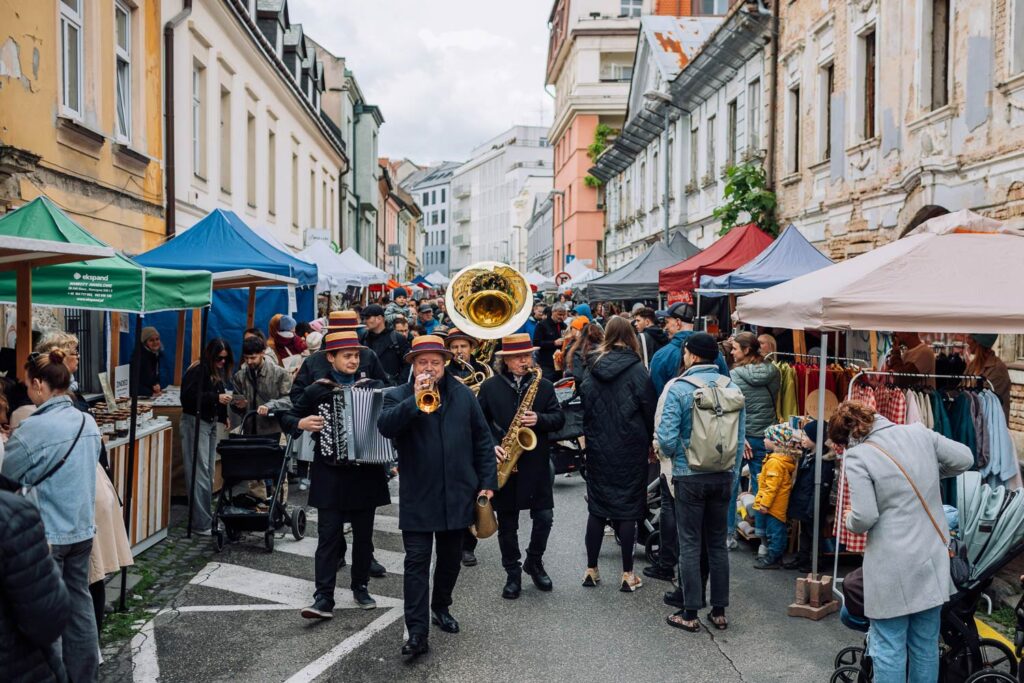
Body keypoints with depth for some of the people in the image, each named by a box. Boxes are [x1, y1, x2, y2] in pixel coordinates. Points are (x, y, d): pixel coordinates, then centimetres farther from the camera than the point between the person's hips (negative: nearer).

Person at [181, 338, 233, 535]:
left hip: (211, 422, 9)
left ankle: (207, 516, 20)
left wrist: (223, 416, 8)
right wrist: (216, 398, -24)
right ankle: (201, 524, -6)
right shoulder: (197, 371, -13)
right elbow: (189, 397, -20)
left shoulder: (219, 372, 12)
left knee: (208, 472, 12)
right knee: (199, 473, -8)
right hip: (195, 422, -9)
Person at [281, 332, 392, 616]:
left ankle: (361, 587, 26)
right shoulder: (317, 390, 1)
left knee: (363, 534, 11)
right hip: (330, 473, -2)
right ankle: (324, 598, 0)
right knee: (329, 536, -2)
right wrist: (301, 423, -14)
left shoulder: (375, 387, 4)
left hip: (366, 472, 2)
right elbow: (287, 417, 7)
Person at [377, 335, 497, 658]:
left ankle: (441, 607, 38)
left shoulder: (463, 395, 5)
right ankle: (417, 632, -2)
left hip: (458, 495, 3)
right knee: (417, 562, -4)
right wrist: (415, 400, -31)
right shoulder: (398, 396, -1)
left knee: (450, 557, 16)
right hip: (417, 496, -3)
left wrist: (487, 482, 2)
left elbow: (482, 439, 7)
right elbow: (385, 426, -21)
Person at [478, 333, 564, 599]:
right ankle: (513, 574, 23)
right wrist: (491, 447, -13)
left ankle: (534, 562, 26)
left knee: (544, 517, 1)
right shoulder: (490, 387, 0)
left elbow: (559, 418, 2)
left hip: (536, 463, 1)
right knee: (507, 524, 8)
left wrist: (539, 420, -17)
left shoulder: (543, 385, 5)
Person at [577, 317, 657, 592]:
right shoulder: (635, 369, -11)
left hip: (597, 446, 4)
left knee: (597, 507, 11)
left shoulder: (593, 368, 1)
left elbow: (584, 402, 6)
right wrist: (651, 440, 5)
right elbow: (650, 408, -8)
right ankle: (627, 574, 8)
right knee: (628, 507, 4)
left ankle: (591, 570, 16)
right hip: (629, 448, -3)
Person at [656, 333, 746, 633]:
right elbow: (740, 436, 2)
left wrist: (671, 456, 6)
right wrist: (733, 473, 12)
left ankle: (690, 613, 10)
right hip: (723, 477, 4)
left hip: (690, 476, -4)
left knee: (690, 544, 4)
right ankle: (719, 611, 21)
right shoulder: (732, 388, 0)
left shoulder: (678, 389, -14)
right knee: (718, 543, 14)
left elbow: (667, 438, -17)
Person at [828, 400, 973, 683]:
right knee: (926, 645, 17)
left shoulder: (856, 457, -13)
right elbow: (965, 459, 10)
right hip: (932, 559, 6)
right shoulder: (918, 432, 2)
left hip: (893, 567, -6)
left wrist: (848, 520, 4)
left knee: (888, 648, 6)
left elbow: (864, 518, -17)